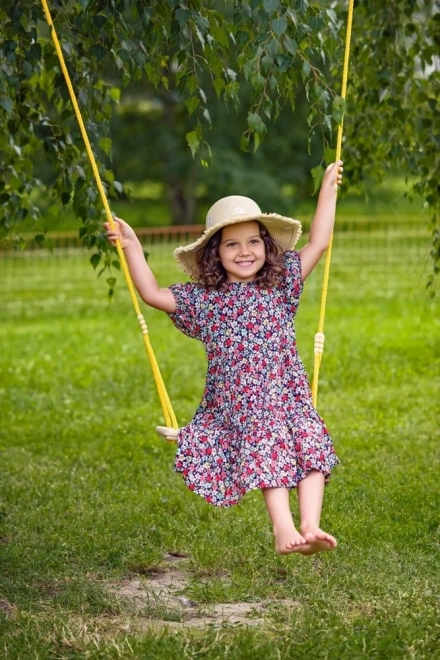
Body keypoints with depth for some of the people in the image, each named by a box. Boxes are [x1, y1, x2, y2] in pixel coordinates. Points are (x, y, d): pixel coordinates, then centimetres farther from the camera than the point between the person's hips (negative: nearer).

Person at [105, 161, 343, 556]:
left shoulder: (281, 286, 13)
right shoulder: (203, 300, 11)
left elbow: (318, 243, 13)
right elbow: (152, 294, 12)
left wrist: (328, 189, 15)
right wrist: (132, 247, 10)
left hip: (290, 399, 2)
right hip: (238, 408, -2)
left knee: (310, 451, -20)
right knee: (269, 455, -23)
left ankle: (310, 526, -29)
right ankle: (283, 528, -36)